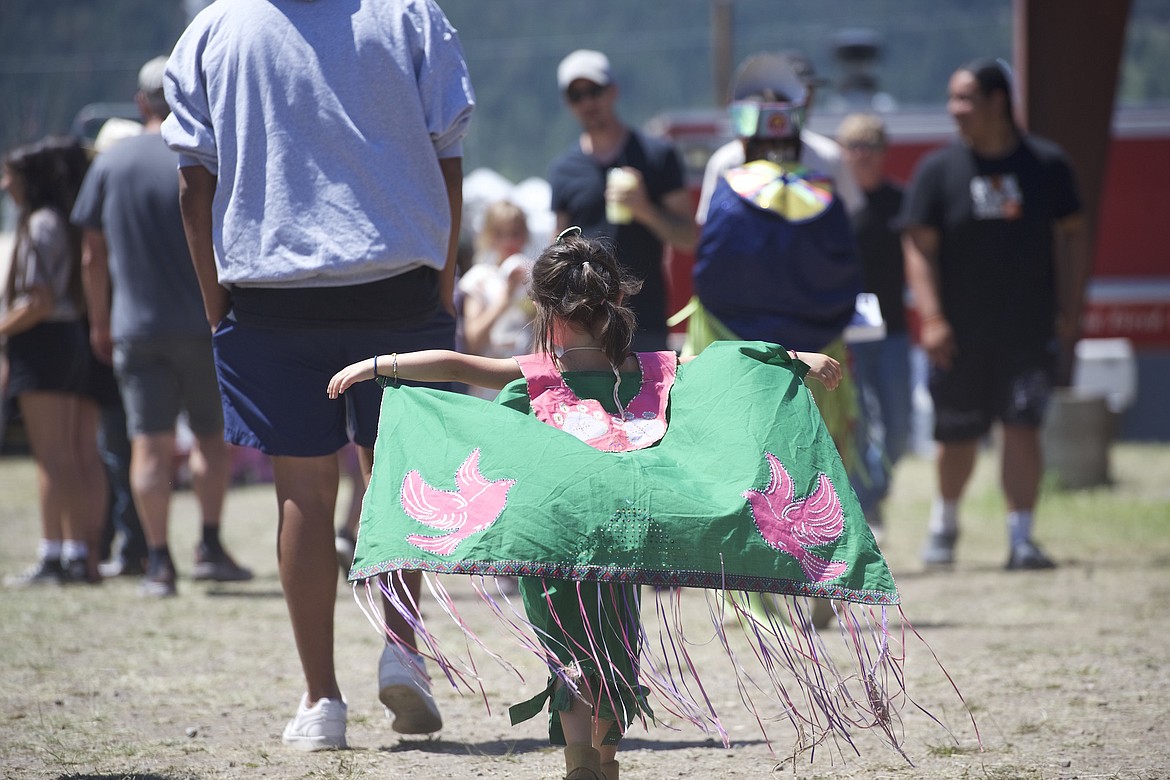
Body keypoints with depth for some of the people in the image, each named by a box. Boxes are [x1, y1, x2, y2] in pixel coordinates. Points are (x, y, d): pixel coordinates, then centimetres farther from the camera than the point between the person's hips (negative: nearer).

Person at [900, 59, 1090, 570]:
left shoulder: (1046, 164, 2)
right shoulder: (937, 170, 1)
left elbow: (1072, 236, 8)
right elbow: (919, 247, -3)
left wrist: (1069, 311, 1)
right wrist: (931, 318, -13)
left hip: (1030, 331, 0)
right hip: (960, 333, 0)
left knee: (1022, 428, -10)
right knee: (958, 437, 9)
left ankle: (1021, 537, -3)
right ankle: (944, 523, 33)